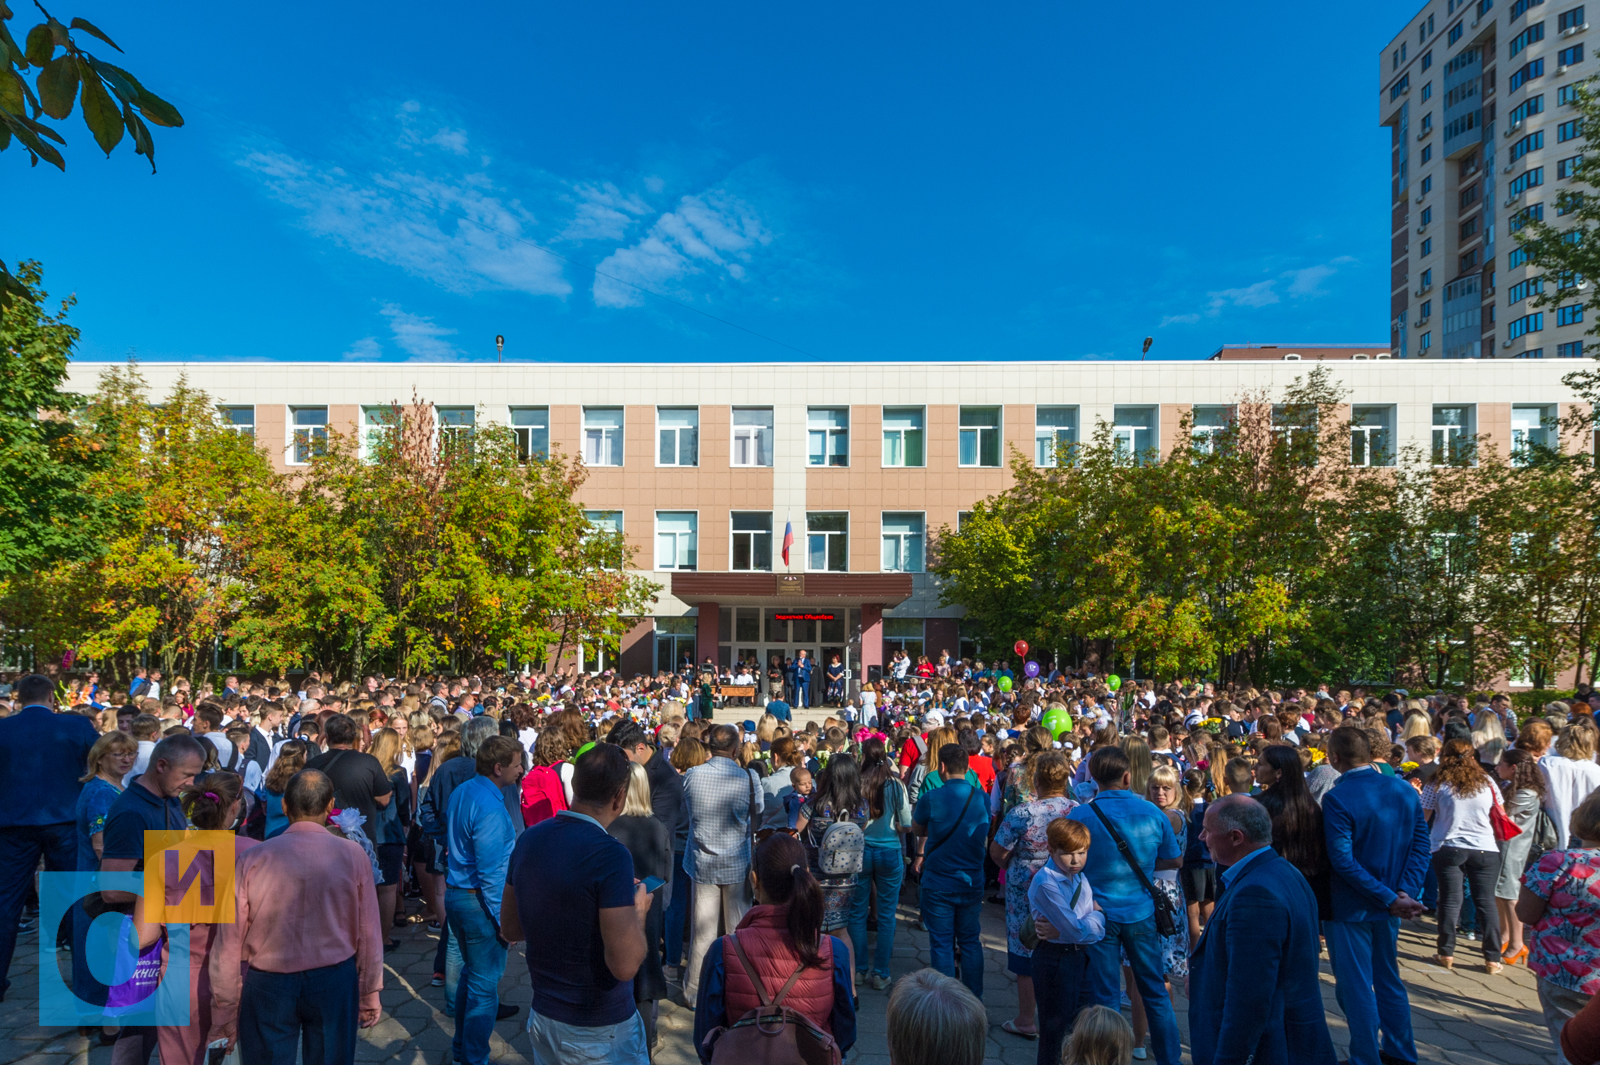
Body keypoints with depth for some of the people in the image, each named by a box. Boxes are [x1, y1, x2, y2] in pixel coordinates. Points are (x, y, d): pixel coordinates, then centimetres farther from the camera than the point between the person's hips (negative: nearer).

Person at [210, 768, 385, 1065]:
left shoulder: (253, 859, -11)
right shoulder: (353, 855, -10)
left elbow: (229, 943, -6)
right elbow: (369, 934, -4)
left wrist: (224, 1011, 7)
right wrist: (369, 992, 9)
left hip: (267, 985, 0)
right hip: (335, 982, 0)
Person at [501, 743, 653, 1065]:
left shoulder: (528, 840, -4)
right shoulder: (609, 854, -26)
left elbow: (509, 929, 8)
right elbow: (625, 965, -26)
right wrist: (638, 912, -9)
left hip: (542, 1015, 6)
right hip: (600, 1031, -6)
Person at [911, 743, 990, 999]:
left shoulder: (931, 799, -17)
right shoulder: (981, 798, -5)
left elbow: (917, 831, 1)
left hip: (938, 883, -3)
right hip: (972, 882, 4)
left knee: (942, 944, 7)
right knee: (970, 941, 15)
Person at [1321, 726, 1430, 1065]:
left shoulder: (1337, 798, -21)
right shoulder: (1404, 789, -3)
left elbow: (1343, 860, -24)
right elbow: (1420, 845, -4)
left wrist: (1391, 899, -18)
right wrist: (1405, 892, -8)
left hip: (1349, 907, -6)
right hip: (1389, 906, 7)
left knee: (1355, 988, 7)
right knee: (1388, 979, 23)